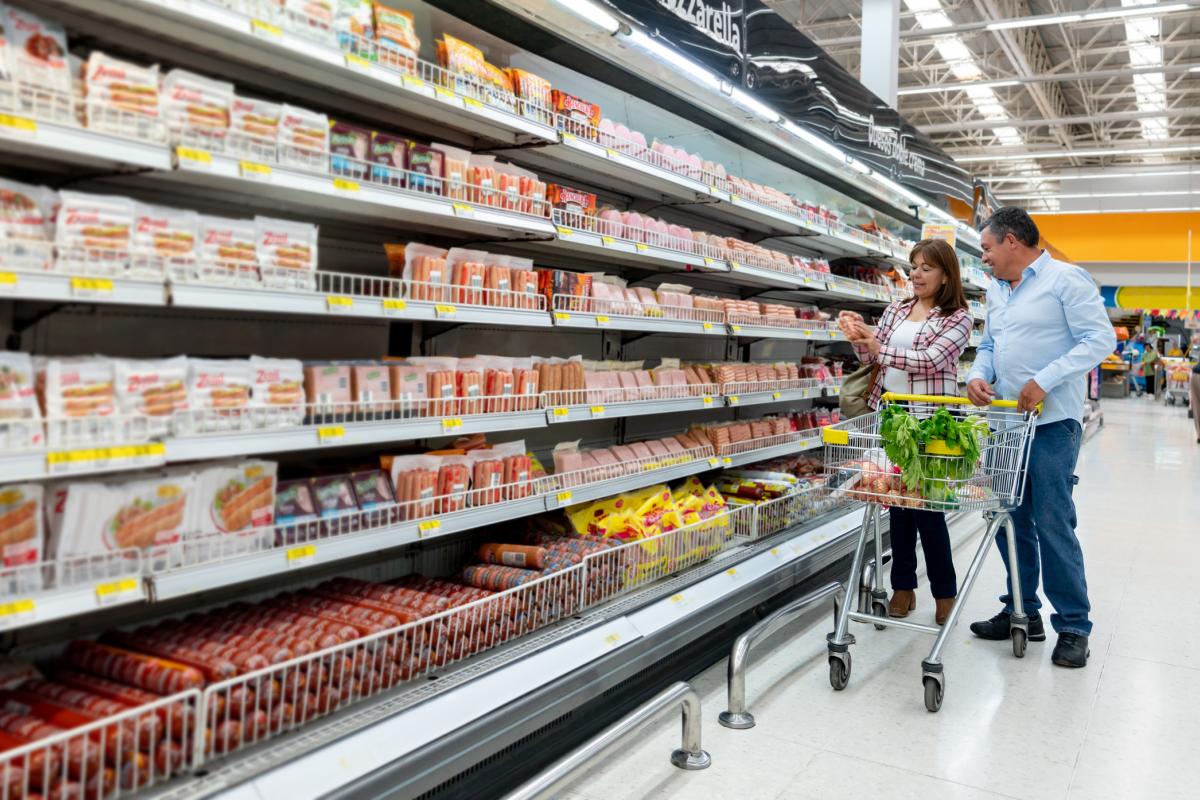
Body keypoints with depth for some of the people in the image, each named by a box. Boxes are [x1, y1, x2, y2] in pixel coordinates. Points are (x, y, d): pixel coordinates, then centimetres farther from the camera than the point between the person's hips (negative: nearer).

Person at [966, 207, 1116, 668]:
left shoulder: (1066, 279, -6)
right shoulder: (997, 291, 17)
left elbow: (1100, 339, -13)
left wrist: (1044, 381, -21)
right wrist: (978, 375, 1)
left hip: (1051, 423, -8)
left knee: (1053, 524, -5)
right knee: (1010, 521, 12)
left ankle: (1073, 626, 9)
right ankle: (1023, 612, 25)